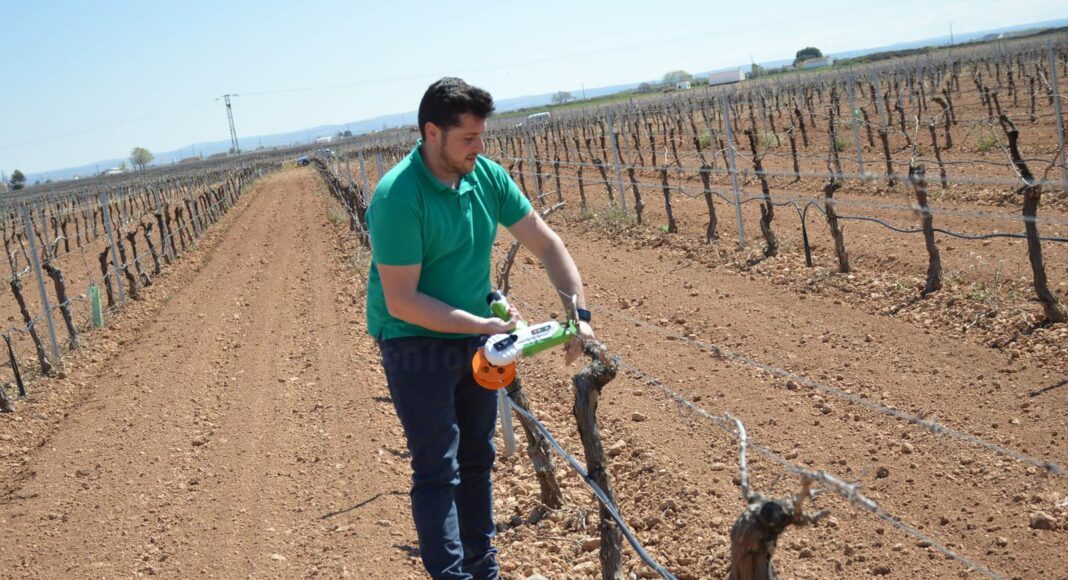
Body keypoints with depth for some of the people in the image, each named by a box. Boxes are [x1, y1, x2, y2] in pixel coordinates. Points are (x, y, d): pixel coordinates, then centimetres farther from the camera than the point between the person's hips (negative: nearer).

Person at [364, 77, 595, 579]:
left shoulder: (488, 176, -5)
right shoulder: (397, 197, -25)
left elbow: (545, 243, 1)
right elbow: (402, 302, -26)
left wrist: (578, 309, -10)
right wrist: (486, 325, -27)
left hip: (474, 338, 7)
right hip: (415, 343, -7)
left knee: (478, 460, 18)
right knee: (439, 472, -7)